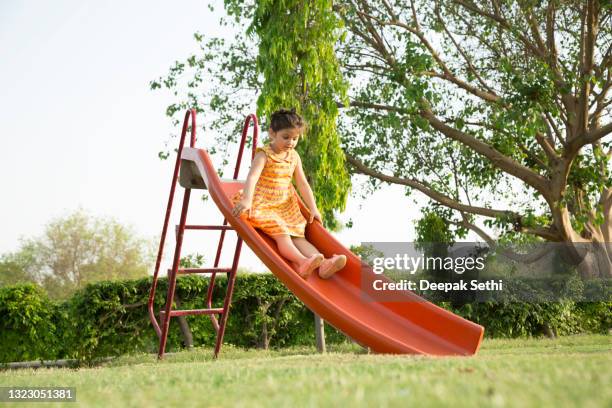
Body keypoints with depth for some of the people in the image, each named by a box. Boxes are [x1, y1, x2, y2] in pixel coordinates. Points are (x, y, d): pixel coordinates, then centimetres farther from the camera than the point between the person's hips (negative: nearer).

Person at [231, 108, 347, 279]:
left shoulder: (294, 156, 10)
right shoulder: (264, 155, -10)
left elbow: (302, 184, 14)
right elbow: (252, 177, -26)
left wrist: (313, 208, 8)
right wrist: (247, 200, -42)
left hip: (286, 206, 6)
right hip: (262, 205, -6)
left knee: (297, 235, -13)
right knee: (281, 233, -27)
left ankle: (323, 265, -33)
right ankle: (302, 261, -49)